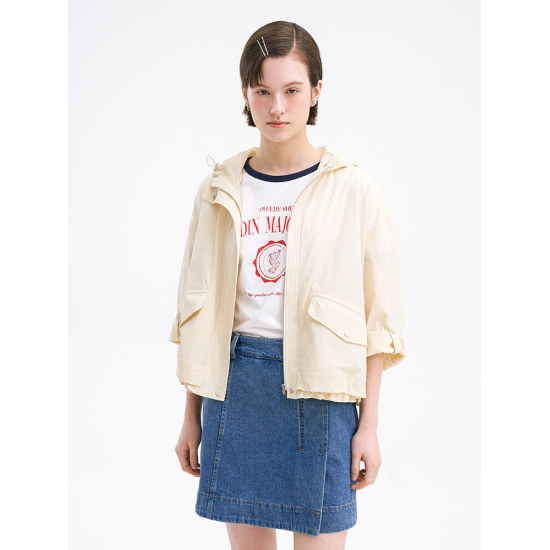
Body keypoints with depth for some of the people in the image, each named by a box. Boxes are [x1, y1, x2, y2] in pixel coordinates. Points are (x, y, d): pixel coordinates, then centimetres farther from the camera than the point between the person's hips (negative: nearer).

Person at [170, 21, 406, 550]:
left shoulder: (351, 189, -3)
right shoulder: (219, 192, 5)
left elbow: (376, 315, -1)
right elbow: (200, 314, 10)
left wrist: (369, 424, -3)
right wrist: (191, 415, 10)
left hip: (319, 387, -2)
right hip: (236, 380, 3)